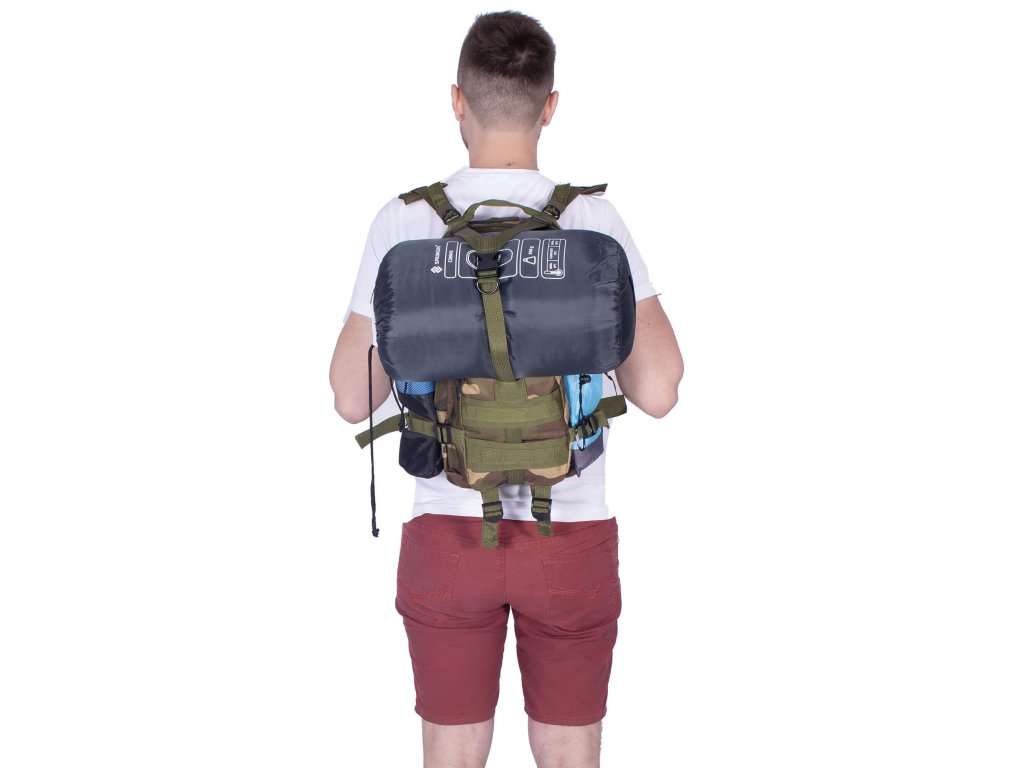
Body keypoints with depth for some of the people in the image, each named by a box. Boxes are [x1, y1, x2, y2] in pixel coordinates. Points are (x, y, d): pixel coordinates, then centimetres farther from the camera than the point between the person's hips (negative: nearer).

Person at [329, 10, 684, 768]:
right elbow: (658, 391, -13)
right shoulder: (595, 222, -10)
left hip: (450, 534, 0)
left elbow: (353, 399, -4)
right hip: (570, 538, 0)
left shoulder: (404, 223, -8)